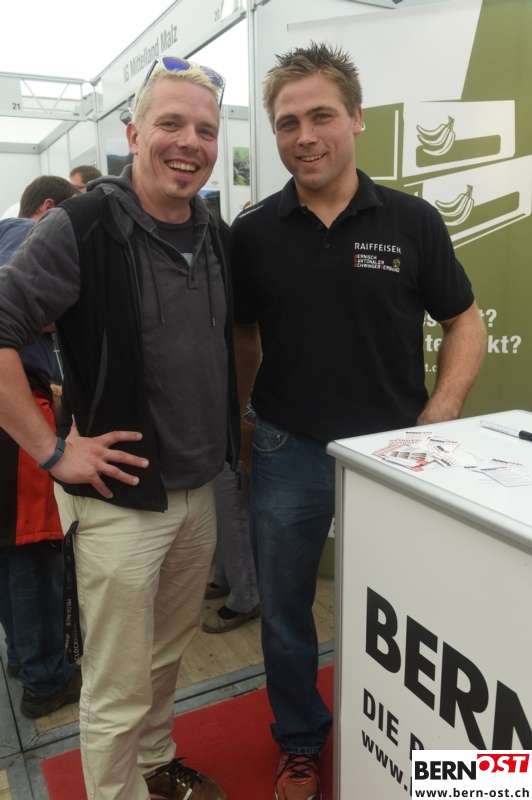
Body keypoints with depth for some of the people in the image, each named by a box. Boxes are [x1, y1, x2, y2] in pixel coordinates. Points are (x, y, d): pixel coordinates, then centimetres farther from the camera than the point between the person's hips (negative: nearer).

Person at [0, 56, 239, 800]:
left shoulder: (216, 236, 7)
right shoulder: (81, 227, -14)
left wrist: (235, 423, 13)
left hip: (198, 491, 7)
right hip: (119, 500, -6)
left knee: (167, 656, 25)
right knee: (117, 690, 9)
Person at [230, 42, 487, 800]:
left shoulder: (411, 221, -4)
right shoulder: (252, 233, -1)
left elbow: (464, 323, 2)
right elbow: (242, 336, 8)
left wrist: (440, 415, -10)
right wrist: (237, 422, -1)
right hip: (287, 453, 1)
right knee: (285, 613, 15)